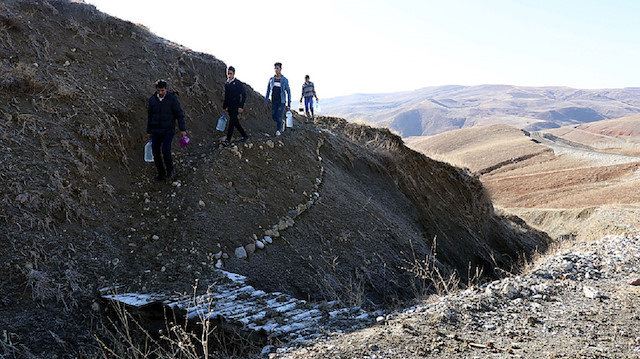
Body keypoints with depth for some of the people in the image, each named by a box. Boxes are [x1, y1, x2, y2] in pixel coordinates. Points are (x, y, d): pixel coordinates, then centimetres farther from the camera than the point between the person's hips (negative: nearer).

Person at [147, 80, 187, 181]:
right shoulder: (152, 100, 3)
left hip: (168, 131, -4)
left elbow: (179, 114, -7)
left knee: (166, 151, -19)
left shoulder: (172, 99, -8)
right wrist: (148, 132, 15)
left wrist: (183, 129, -11)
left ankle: (170, 170, 8)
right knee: (156, 153, 2)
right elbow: (150, 116, 12)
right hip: (156, 131, 4)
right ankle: (161, 174, 20)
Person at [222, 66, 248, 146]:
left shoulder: (238, 83, -8)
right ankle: (245, 136, 26)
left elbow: (244, 95, -10)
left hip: (236, 107, -7)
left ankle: (228, 140, -15)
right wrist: (224, 107, 18)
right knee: (236, 123, 12)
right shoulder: (226, 84, 11)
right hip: (229, 107, 7)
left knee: (231, 123, -14)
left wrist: (241, 106, -17)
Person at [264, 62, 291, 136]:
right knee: (274, 117, 4)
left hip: (282, 101, -4)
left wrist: (289, 102, -2)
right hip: (274, 101, 4)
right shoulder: (271, 79, 4)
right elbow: (268, 90, 10)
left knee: (279, 116, -10)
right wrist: (266, 100, 6)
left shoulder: (285, 80, -6)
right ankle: (282, 122, 35)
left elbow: (288, 91, 0)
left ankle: (278, 130, 7)